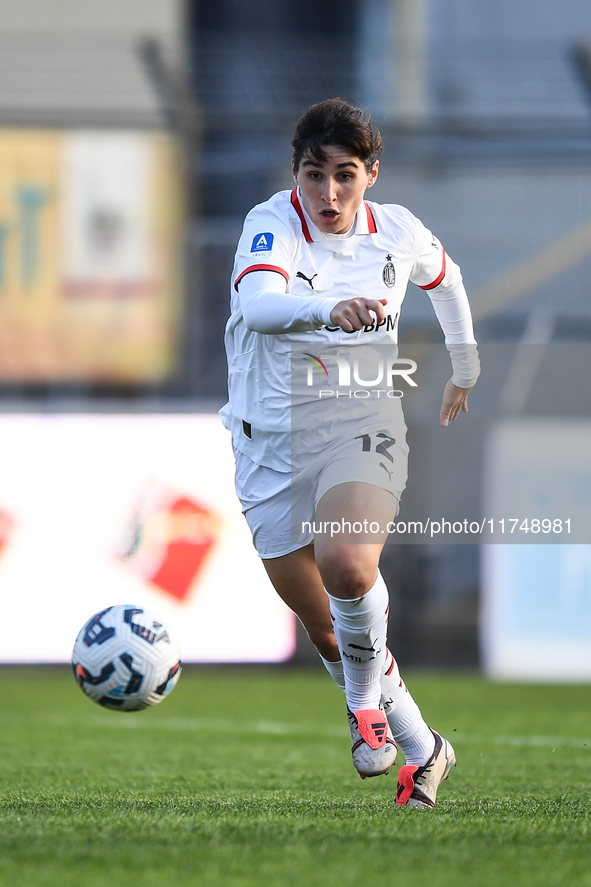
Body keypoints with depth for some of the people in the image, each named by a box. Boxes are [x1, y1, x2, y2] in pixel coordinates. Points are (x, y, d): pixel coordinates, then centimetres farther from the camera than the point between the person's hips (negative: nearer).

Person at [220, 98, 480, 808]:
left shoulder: (397, 232, -3)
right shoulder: (273, 224, -15)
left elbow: (446, 278, 23)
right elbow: (256, 304, -38)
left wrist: (466, 370, 33)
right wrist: (328, 310, -57)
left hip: (361, 423, 0)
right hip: (272, 439, 0)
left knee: (346, 566, -30)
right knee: (326, 631, 4)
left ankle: (367, 698, -4)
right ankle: (422, 751, 24)